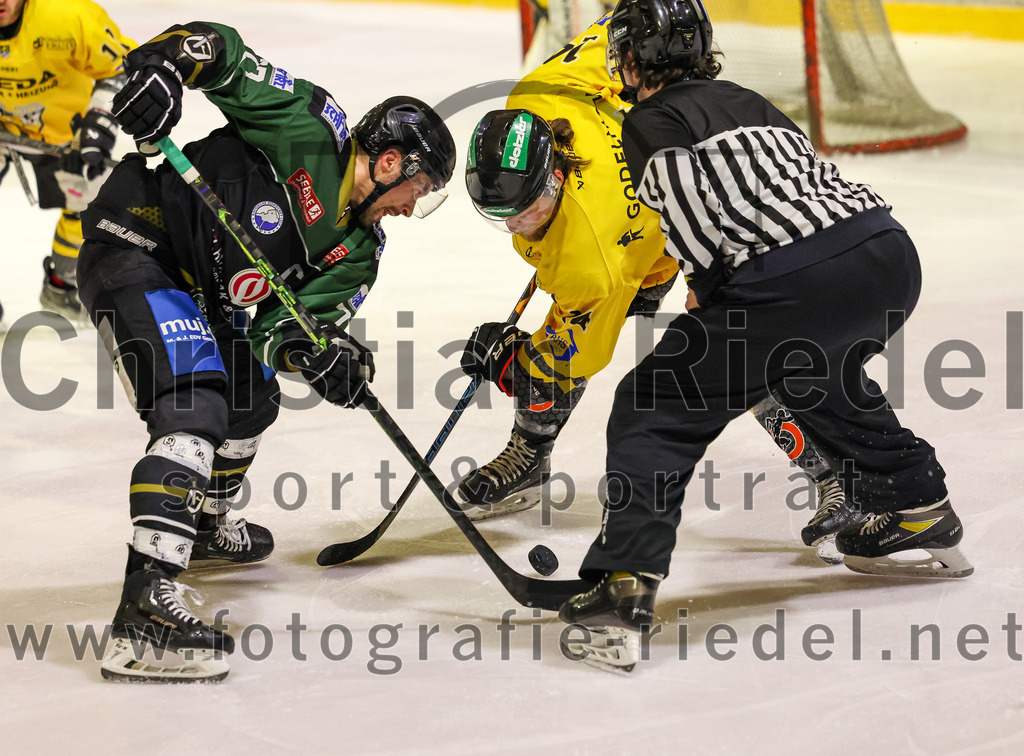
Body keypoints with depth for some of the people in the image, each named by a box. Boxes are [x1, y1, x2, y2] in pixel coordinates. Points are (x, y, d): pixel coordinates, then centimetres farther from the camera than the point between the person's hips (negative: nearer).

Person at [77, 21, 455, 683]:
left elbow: (286, 323, -1)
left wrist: (320, 353, -24)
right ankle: (147, 603, -36)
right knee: (195, 411, -25)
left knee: (253, 400, 26)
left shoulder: (358, 250, 8)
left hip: (199, 293, 10)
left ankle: (204, 523, 55)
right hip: (134, 248, -10)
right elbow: (217, 48, -13)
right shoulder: (311, 128, -12)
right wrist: (161, 64, -33)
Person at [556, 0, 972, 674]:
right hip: (892, 252, 8)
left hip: (793, 279, -8)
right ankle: (922, 516, 46)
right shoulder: (745, 101, 31)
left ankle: (623, 591, -11)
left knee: (656, 412, 2)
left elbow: (682, 183, -11)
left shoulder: (650, 120, 9)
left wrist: (711, 288, 1)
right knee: (816, 375, 38)